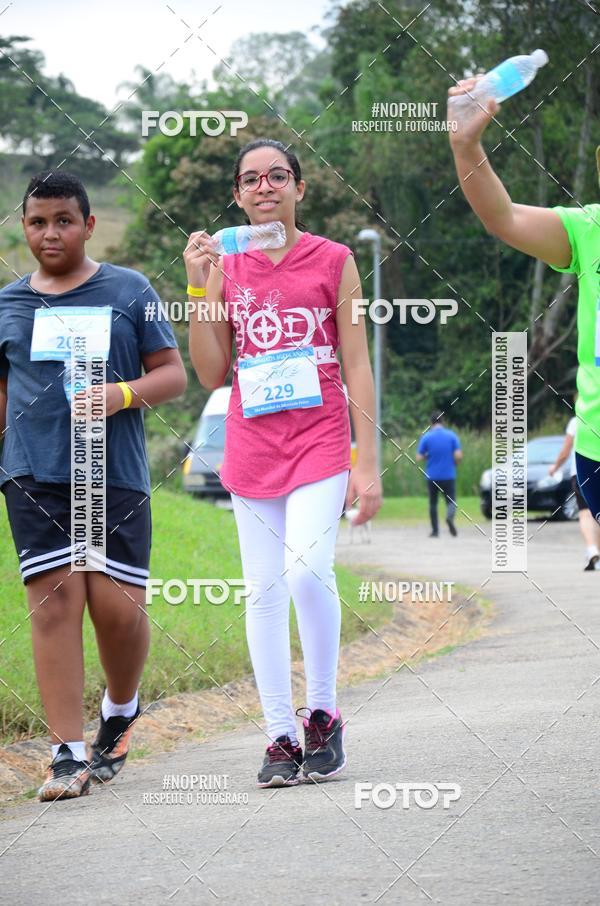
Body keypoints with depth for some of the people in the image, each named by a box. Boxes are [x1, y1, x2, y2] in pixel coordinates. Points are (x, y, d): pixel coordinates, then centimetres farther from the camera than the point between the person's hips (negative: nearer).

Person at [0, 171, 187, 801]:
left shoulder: (129, 291, 6)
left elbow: (173, 374, 5)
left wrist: (123, 395, -13)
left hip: (116, 473, -1)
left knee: (116, 604, -6)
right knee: (54, 600, -7)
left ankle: (121, 709, 25)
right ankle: (68, 753, -5)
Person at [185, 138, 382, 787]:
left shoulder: (332, 260, 3)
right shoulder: (226, 268, 9)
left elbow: (357, 366, 2)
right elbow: (211, 374, 6)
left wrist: (367, 463, -3)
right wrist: (200, 288, -5)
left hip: (320, 442, -3)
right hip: (252, 446, 3)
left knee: (307, 570, -21)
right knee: (263, 590, 1)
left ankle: (323, 712, -3)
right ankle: (281, 736, 5)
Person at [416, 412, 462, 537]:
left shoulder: (426, 437, -3)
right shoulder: (452, 436, -2)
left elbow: (419, 458, -5)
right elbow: (458, 455, -8)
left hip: (432, 475, 0)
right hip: (449, 475, 0)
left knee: (433, 503, 12)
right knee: (451, 501, 3)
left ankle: (435, 530, 12)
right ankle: (450, 517, -28)